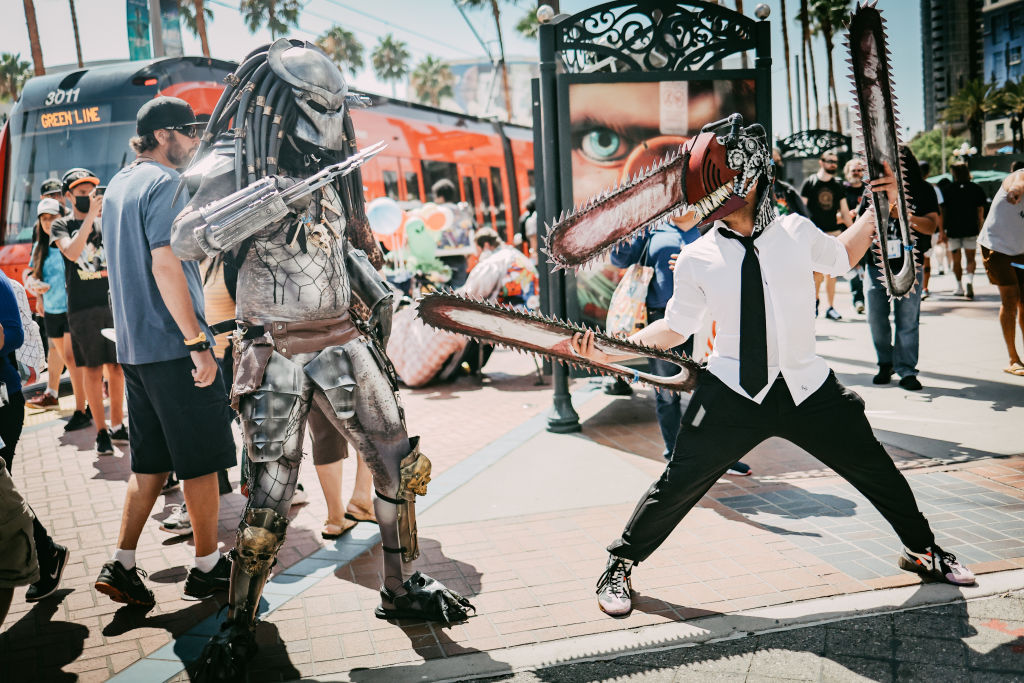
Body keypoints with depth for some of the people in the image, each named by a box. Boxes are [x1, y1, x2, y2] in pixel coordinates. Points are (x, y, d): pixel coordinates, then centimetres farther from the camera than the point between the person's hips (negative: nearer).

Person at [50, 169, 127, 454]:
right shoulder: (61, 225, 4)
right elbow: (72, 252, -15)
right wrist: (90, 216, -20)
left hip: (112, 303, 3)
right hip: (82, 309, -3)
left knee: (116, 367, 6)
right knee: (92, 369, 0)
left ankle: (117, 425, 19)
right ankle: (101, 432, 8)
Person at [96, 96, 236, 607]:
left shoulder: (118, 185, 17)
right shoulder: (165, 184, -11)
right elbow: (165, 265, -21)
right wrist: (198, 343, -21)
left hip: (135, 348, 9)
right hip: (174, 346, -9)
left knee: (150, 463, 14)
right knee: (202, 461, 3)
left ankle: (121, 565, 13)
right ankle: (207, 568, 13)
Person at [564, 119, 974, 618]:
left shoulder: (797, 232, -3)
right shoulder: (697, 259, -7)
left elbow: (842, 258, 19)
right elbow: (675, 327, 3)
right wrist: (614, 350, -9)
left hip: (808, 388, 2)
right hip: (733, 392, -2)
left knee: (876, 471, 13)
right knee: (678, 483, -5)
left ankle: (922, 550, 42)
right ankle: (619, 567, 16)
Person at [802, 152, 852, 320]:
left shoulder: (838, 185, 11)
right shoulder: (810, 183, 0)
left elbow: (845, 211, 16)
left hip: (834, 232, 4)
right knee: (818, 272, -10)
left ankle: (831, 308, 11)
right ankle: (815, 299, 16)